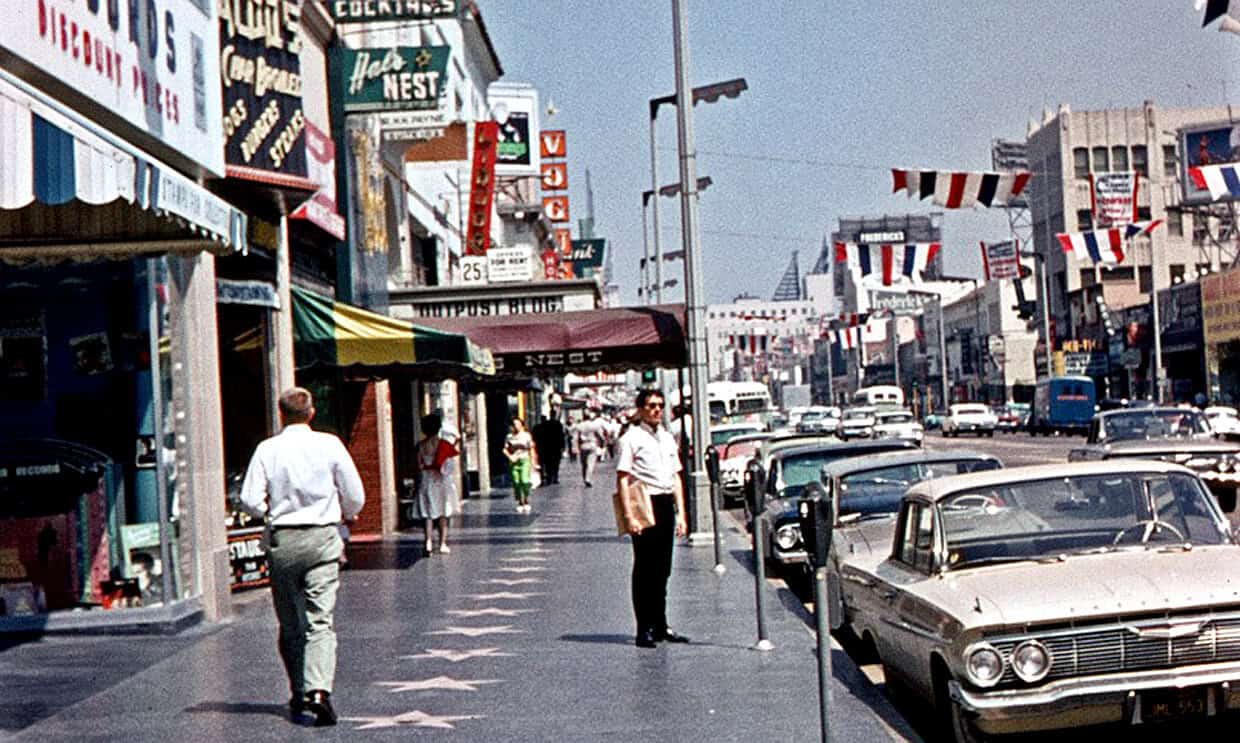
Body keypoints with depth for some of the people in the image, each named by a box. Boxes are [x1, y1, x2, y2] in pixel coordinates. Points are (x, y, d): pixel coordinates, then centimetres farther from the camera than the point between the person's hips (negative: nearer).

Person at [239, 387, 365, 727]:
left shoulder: (267, 449, -3)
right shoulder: (329, 444, -3)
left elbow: (250, 500, -7)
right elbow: (355, 497, 0)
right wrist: (343, 516, 22)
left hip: (282, 540, 1)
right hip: (323, 537, -1)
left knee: (289, 624, 14)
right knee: (320, 620, -4)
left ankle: (299, 694, 21)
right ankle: (318, 689, -22)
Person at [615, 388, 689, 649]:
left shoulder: (668, 439, 16)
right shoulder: (631, 438, -6)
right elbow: (622, 480, -10)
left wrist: (680, 513, 13)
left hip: (666, 504, 7)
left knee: (663, 569, 12)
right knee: (645, 569, -3)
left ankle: (660, 626, 20)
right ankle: (645, 629, 2)